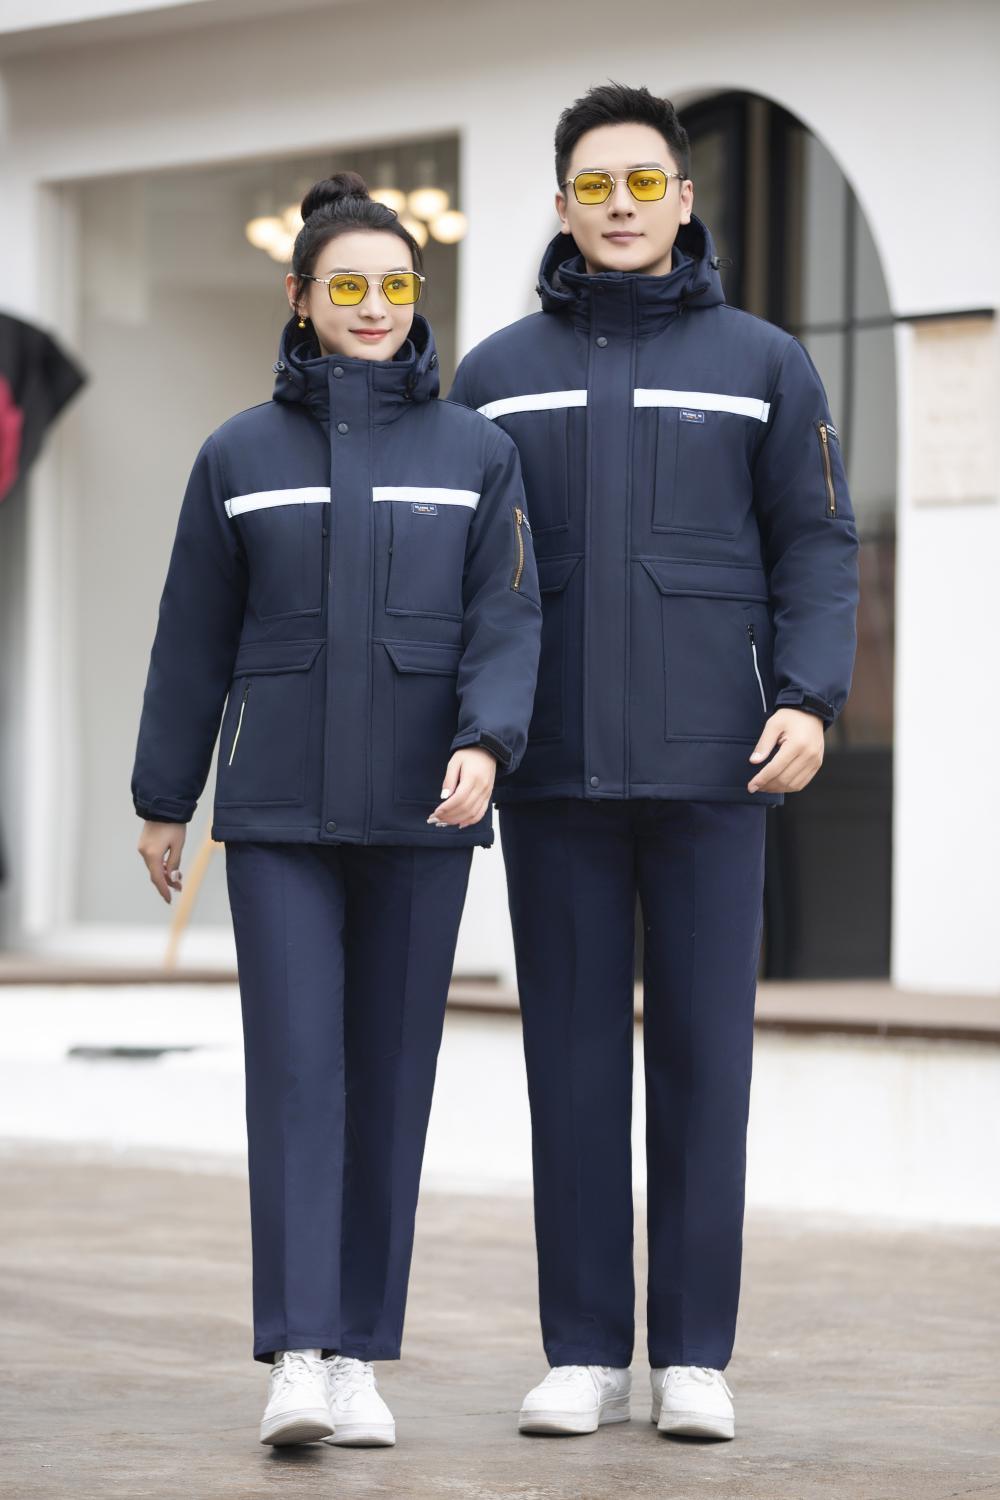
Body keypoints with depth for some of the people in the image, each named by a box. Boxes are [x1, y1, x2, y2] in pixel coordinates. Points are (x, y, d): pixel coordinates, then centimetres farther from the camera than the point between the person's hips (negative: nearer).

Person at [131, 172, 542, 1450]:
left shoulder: (474, 453, 4)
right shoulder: (239, 456, 4)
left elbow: (506, 622, -3)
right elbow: (196, 638, 9)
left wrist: (484, 745, -20)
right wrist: (162, 799, 10)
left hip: (418, 815, 1)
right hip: (278, 809, -1)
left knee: (391, 1076, 3)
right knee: (295, 1066, -10)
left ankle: (359, 1355, 11)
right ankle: (293, 1359, -14)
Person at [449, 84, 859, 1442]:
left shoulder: (763, 365, 6)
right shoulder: (497, 375, 9)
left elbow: (817, 551, 3)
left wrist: (810, 700, -12)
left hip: (709, 767, -1)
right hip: (554, 770, 1)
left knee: (703, 1050, -1)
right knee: (573, 1053, 2)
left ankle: (696, 1354, 6)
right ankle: (585, 1355, 8)